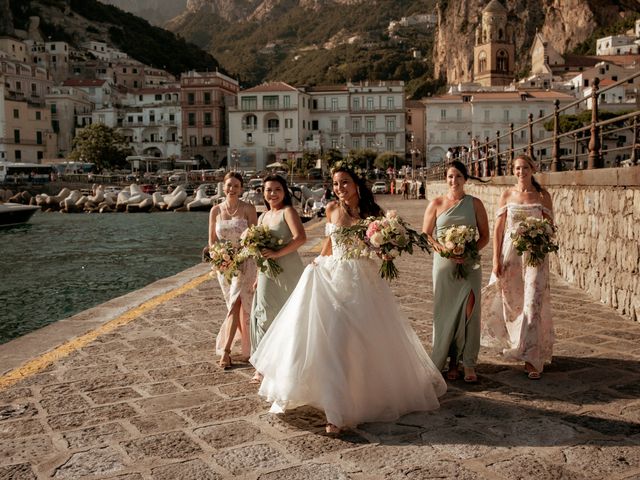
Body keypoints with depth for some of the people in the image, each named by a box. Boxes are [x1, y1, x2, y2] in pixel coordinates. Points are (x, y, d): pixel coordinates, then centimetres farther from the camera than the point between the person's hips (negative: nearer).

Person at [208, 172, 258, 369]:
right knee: (235, 305, 12)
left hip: (244, 262, -4)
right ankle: (248, 344, 28)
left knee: (235, 304, -13)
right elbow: (212, 240, 7)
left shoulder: (248, 209, -5)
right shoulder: (216, 210, 4)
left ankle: (226, 349, -11)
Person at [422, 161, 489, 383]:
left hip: (469, 265, 0)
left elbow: (485, 236, 5)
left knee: (469, 312, -5)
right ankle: (452, 362, 15)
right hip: (444, 264, 0)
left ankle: (468, 364, 3)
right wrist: (443, 249, -13)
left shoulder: (475, 204, 5)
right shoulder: (436, 204, 5)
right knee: (446, 312, 3)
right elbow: (426, 235, 4)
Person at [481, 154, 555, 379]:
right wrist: (496, 259, -3)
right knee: (511, 302, 10)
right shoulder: (507, 195, 5)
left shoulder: (543, 195, 2)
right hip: (510, 253, 2)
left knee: (533, 304, -8)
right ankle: (514, 344, 33)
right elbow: (498, 229, 3)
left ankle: (531, 359, -6)